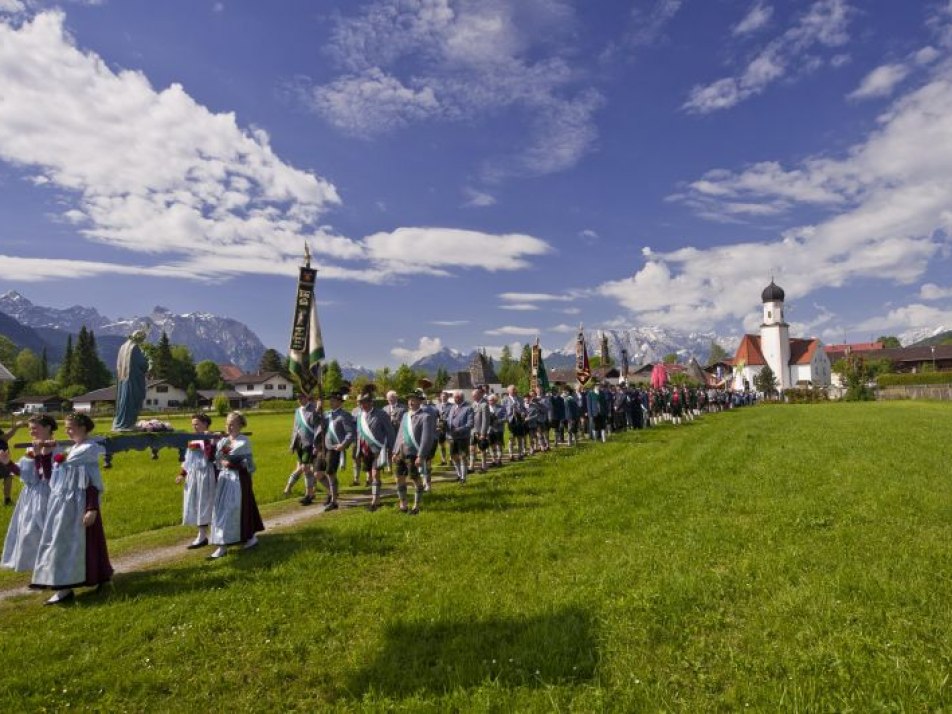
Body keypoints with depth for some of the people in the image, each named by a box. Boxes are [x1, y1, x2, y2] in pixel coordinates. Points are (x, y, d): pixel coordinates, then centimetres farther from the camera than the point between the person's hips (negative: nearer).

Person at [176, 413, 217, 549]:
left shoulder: (210, 439, -12)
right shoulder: (192, 440, 12)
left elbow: (210, 457, -27)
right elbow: (187, 459, 18)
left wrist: (206, 441, -32)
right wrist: (182, 474, 12)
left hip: (204, 475, -8)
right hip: (192, 476, 8)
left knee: (202, 504, -2)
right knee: (194, 505, 11)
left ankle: (202, 537, 6)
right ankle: (202, 534, 20)